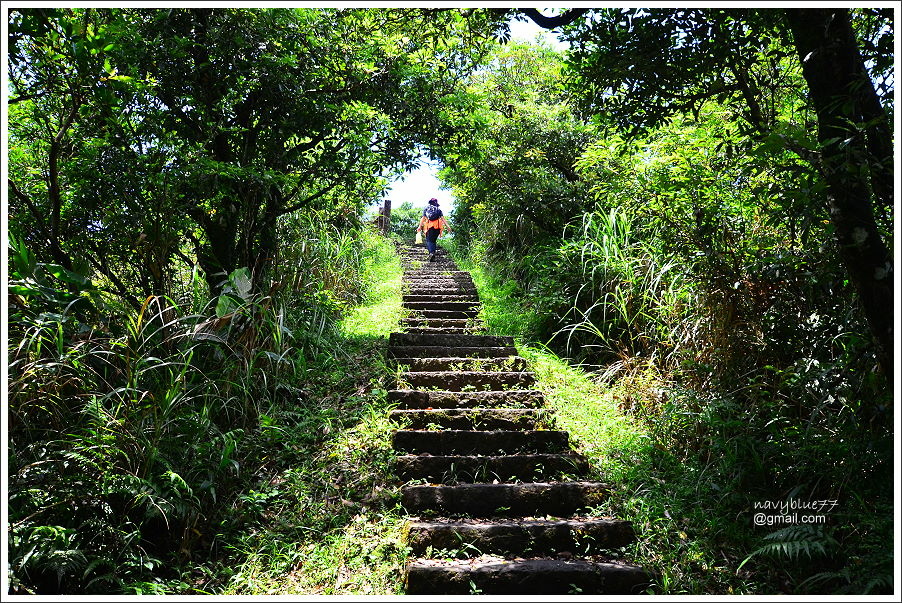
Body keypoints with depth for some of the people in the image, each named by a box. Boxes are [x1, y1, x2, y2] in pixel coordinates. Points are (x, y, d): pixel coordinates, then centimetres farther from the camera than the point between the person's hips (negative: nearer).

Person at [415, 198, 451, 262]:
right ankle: (433, 257, 6)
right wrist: (447, 226, -2)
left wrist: (420, 226, 3)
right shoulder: (438, 210, 15)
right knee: (433, 241, 13)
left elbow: (423, 218, 5)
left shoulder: (426, 208, 15)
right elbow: (442, 218, 3)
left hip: (429, 227, -1)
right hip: (437, 227, 1)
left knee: (429, 241, -2)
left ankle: (431, 252, -30)